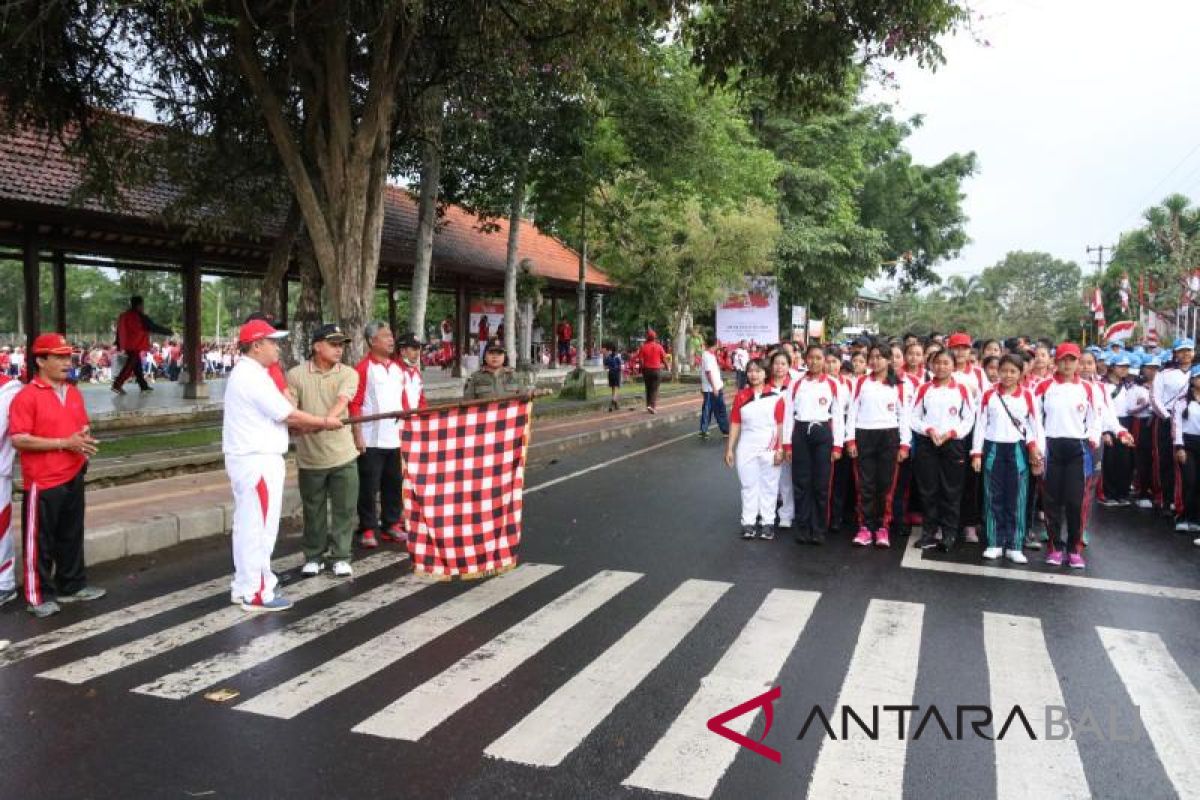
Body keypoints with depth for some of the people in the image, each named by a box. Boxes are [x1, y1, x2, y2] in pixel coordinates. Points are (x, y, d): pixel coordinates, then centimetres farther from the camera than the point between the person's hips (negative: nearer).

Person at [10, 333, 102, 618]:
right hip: (43, 482, -7)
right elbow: (19, 439, -17)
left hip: (73, 477, 7)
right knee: (40, 541, 2)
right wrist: (64, 443, -20)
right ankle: (39, 597, 12)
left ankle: (72, 586, 28)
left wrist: (85, 438, 1)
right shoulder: (26, 396, -11)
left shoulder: (74, 393, 11)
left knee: (72, 536, 16)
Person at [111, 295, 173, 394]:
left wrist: (119, 345, 26)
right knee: (129, 366, -8)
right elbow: (154, 327, -9)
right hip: (135, 346, -9)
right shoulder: (140, 317, -12)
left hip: (127, 345, 9)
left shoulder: (123, 315, 13)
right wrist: (169, 332, 1)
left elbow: (119, 331, 18)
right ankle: (117, 385, -14)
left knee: (137, 365, 16)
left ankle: (143, 385, 22)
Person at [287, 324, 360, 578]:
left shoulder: (348, 374, -1)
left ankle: (340, 557, 19)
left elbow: (342, 400, -18)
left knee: (344, 508, 5)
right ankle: (313, 556, 27)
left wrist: (327, 419, -37)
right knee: (313, 510, 11)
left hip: (343, 454, 1)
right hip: (310, 456, 0)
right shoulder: (295, 375, -2)